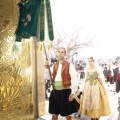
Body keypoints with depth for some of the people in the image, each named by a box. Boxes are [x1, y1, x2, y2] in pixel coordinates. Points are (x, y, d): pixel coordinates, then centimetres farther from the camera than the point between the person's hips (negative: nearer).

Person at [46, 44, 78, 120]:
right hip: (55, 92, 5)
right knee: (54, 114, 15)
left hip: (66, 92, -5)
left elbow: (74, 79, -11)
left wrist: (73, 93, -16)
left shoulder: (69, 65, -6)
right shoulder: (54, 65, 10)